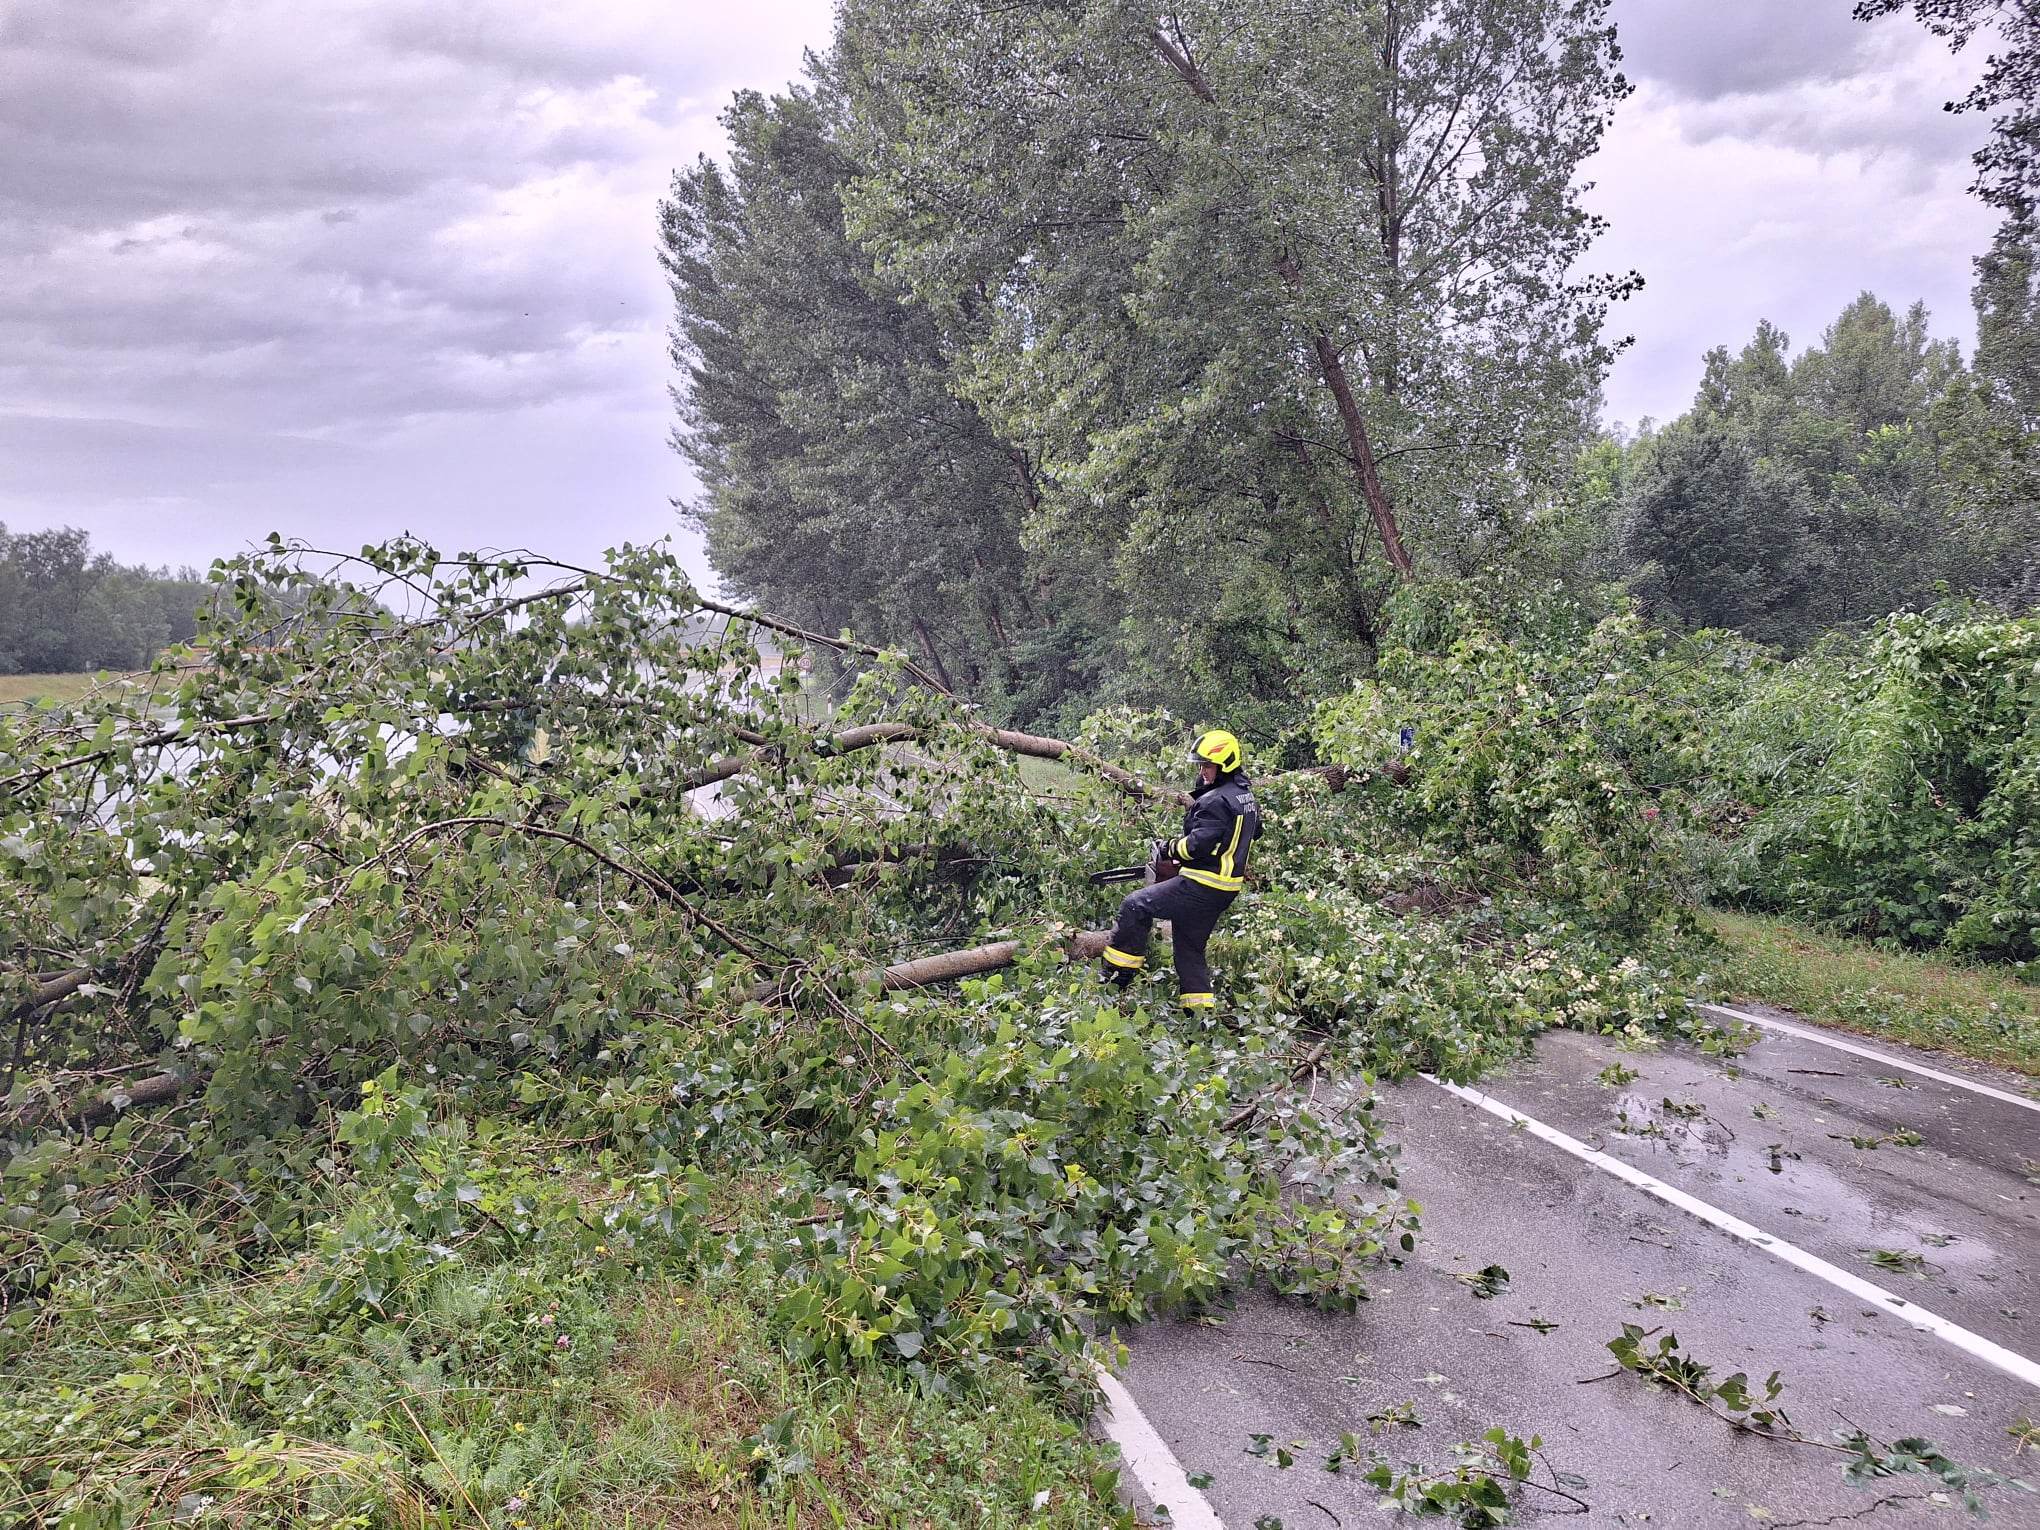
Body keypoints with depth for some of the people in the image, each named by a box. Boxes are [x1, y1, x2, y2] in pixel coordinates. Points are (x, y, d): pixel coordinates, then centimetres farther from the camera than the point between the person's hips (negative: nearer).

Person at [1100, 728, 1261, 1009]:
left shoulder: (1215, 801, -18)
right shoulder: (1246, 795, 12)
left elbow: (1198, 844, -25)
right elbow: (1254, 833, 27)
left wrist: (1170, 849, -8)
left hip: (1201, 886, -10)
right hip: (1228, 887, 10)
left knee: (1136, 906, -6)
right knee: (1190, 946, 17)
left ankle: (1119, 974, -4)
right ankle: (1200, 1008, 16)